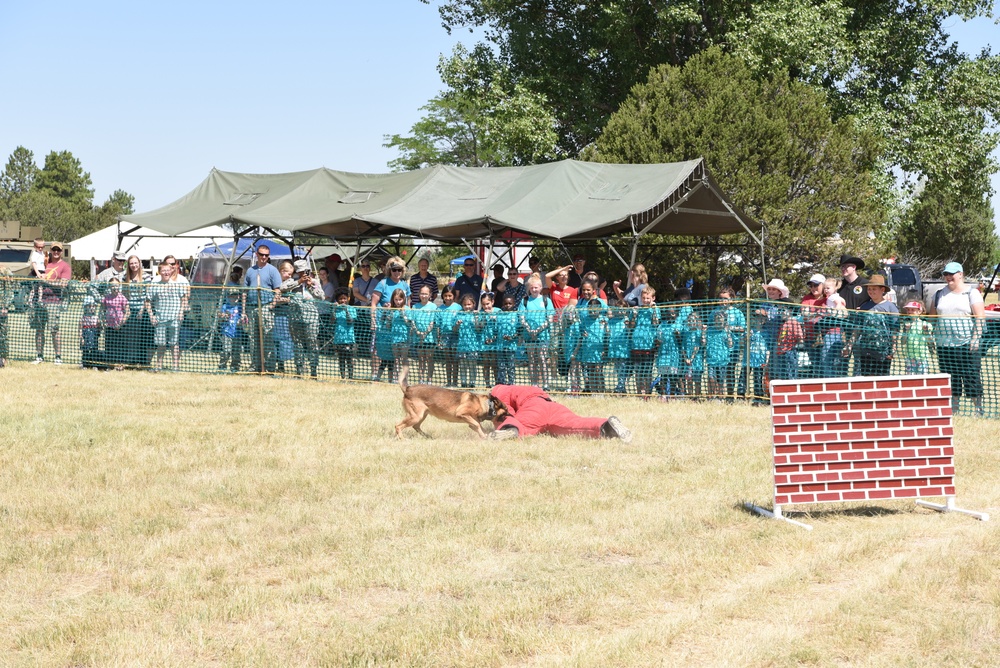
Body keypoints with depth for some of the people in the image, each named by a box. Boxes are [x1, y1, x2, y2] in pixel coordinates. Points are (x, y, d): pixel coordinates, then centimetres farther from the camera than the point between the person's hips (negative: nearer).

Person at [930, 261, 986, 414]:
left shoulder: (971, 293, 1)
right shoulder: (939, 294, 15)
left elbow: (980, 317, -5)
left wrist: (975, 338, -14)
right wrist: (930, 338, 9)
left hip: (966, 344, -4)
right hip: (944, 344, 5)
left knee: (971, 378, -4)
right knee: (950, 379, 6)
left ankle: (979, 409, 4)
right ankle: (953, 410, 13)